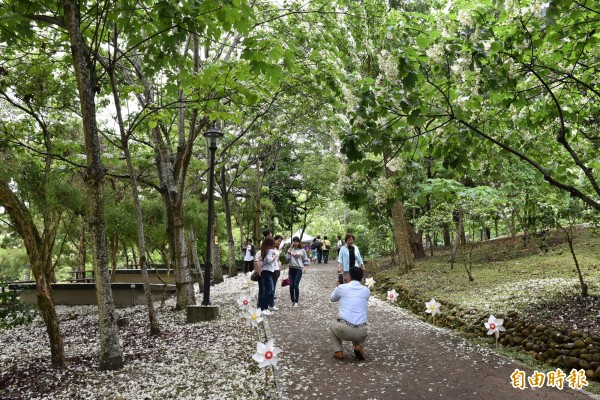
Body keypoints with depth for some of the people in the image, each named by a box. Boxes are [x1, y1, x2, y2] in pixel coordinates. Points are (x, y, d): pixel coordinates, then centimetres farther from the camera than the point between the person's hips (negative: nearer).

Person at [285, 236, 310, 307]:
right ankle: (292, 301, 14)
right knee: (291, 285, 1)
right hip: (291, 269, 2)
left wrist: (304, 266, -5)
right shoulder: (290, 250, 6)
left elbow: (306, 260, 8)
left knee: (296, 285, -9)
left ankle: (296, 302, 3)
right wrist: (290, 249, -8)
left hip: (298, 269, -2)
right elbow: (287, 259, -7)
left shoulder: (302, 250, 3)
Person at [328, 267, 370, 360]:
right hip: (361, 333, 2)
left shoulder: (342, 287, 4)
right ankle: (358, 346, 11)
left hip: (344, 330, -2)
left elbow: (332, 298, 25)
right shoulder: (366, 290, 10)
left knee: (332, 325, 33)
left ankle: (338, 352, 15)